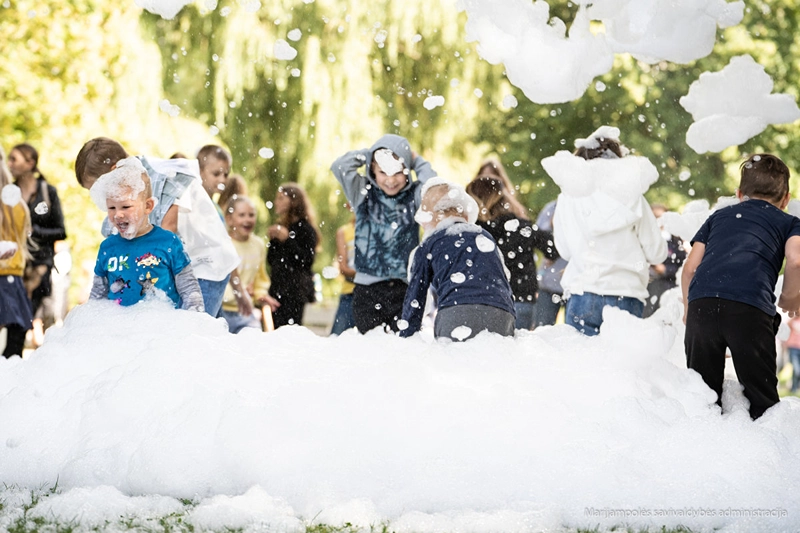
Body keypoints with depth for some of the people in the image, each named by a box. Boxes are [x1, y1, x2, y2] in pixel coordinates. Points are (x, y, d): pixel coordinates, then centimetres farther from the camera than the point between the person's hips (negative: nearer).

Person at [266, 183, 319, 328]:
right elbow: (271, 261, 19)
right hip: (278, 288, 8)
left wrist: (288, 239, -17)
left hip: (295, 290, -8)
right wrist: (272, 240, 3)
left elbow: (307, 260, -13)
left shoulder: (305, 228, -4)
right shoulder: (281, 226, 20)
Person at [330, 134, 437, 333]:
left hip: (405, 288, 0)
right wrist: (369, 154, 0)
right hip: (367, 290, 0)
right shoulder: (364, 193, 5)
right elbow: (339, 167, -8)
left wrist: (417, 161, -2)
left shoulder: (414, 196, 4)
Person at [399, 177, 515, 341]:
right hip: (503, 316, 3)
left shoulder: (427, 246, 21)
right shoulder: (486, 237, 33)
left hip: (457, 311, -3)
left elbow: (414, 300, 20)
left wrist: (406, 342, 26)